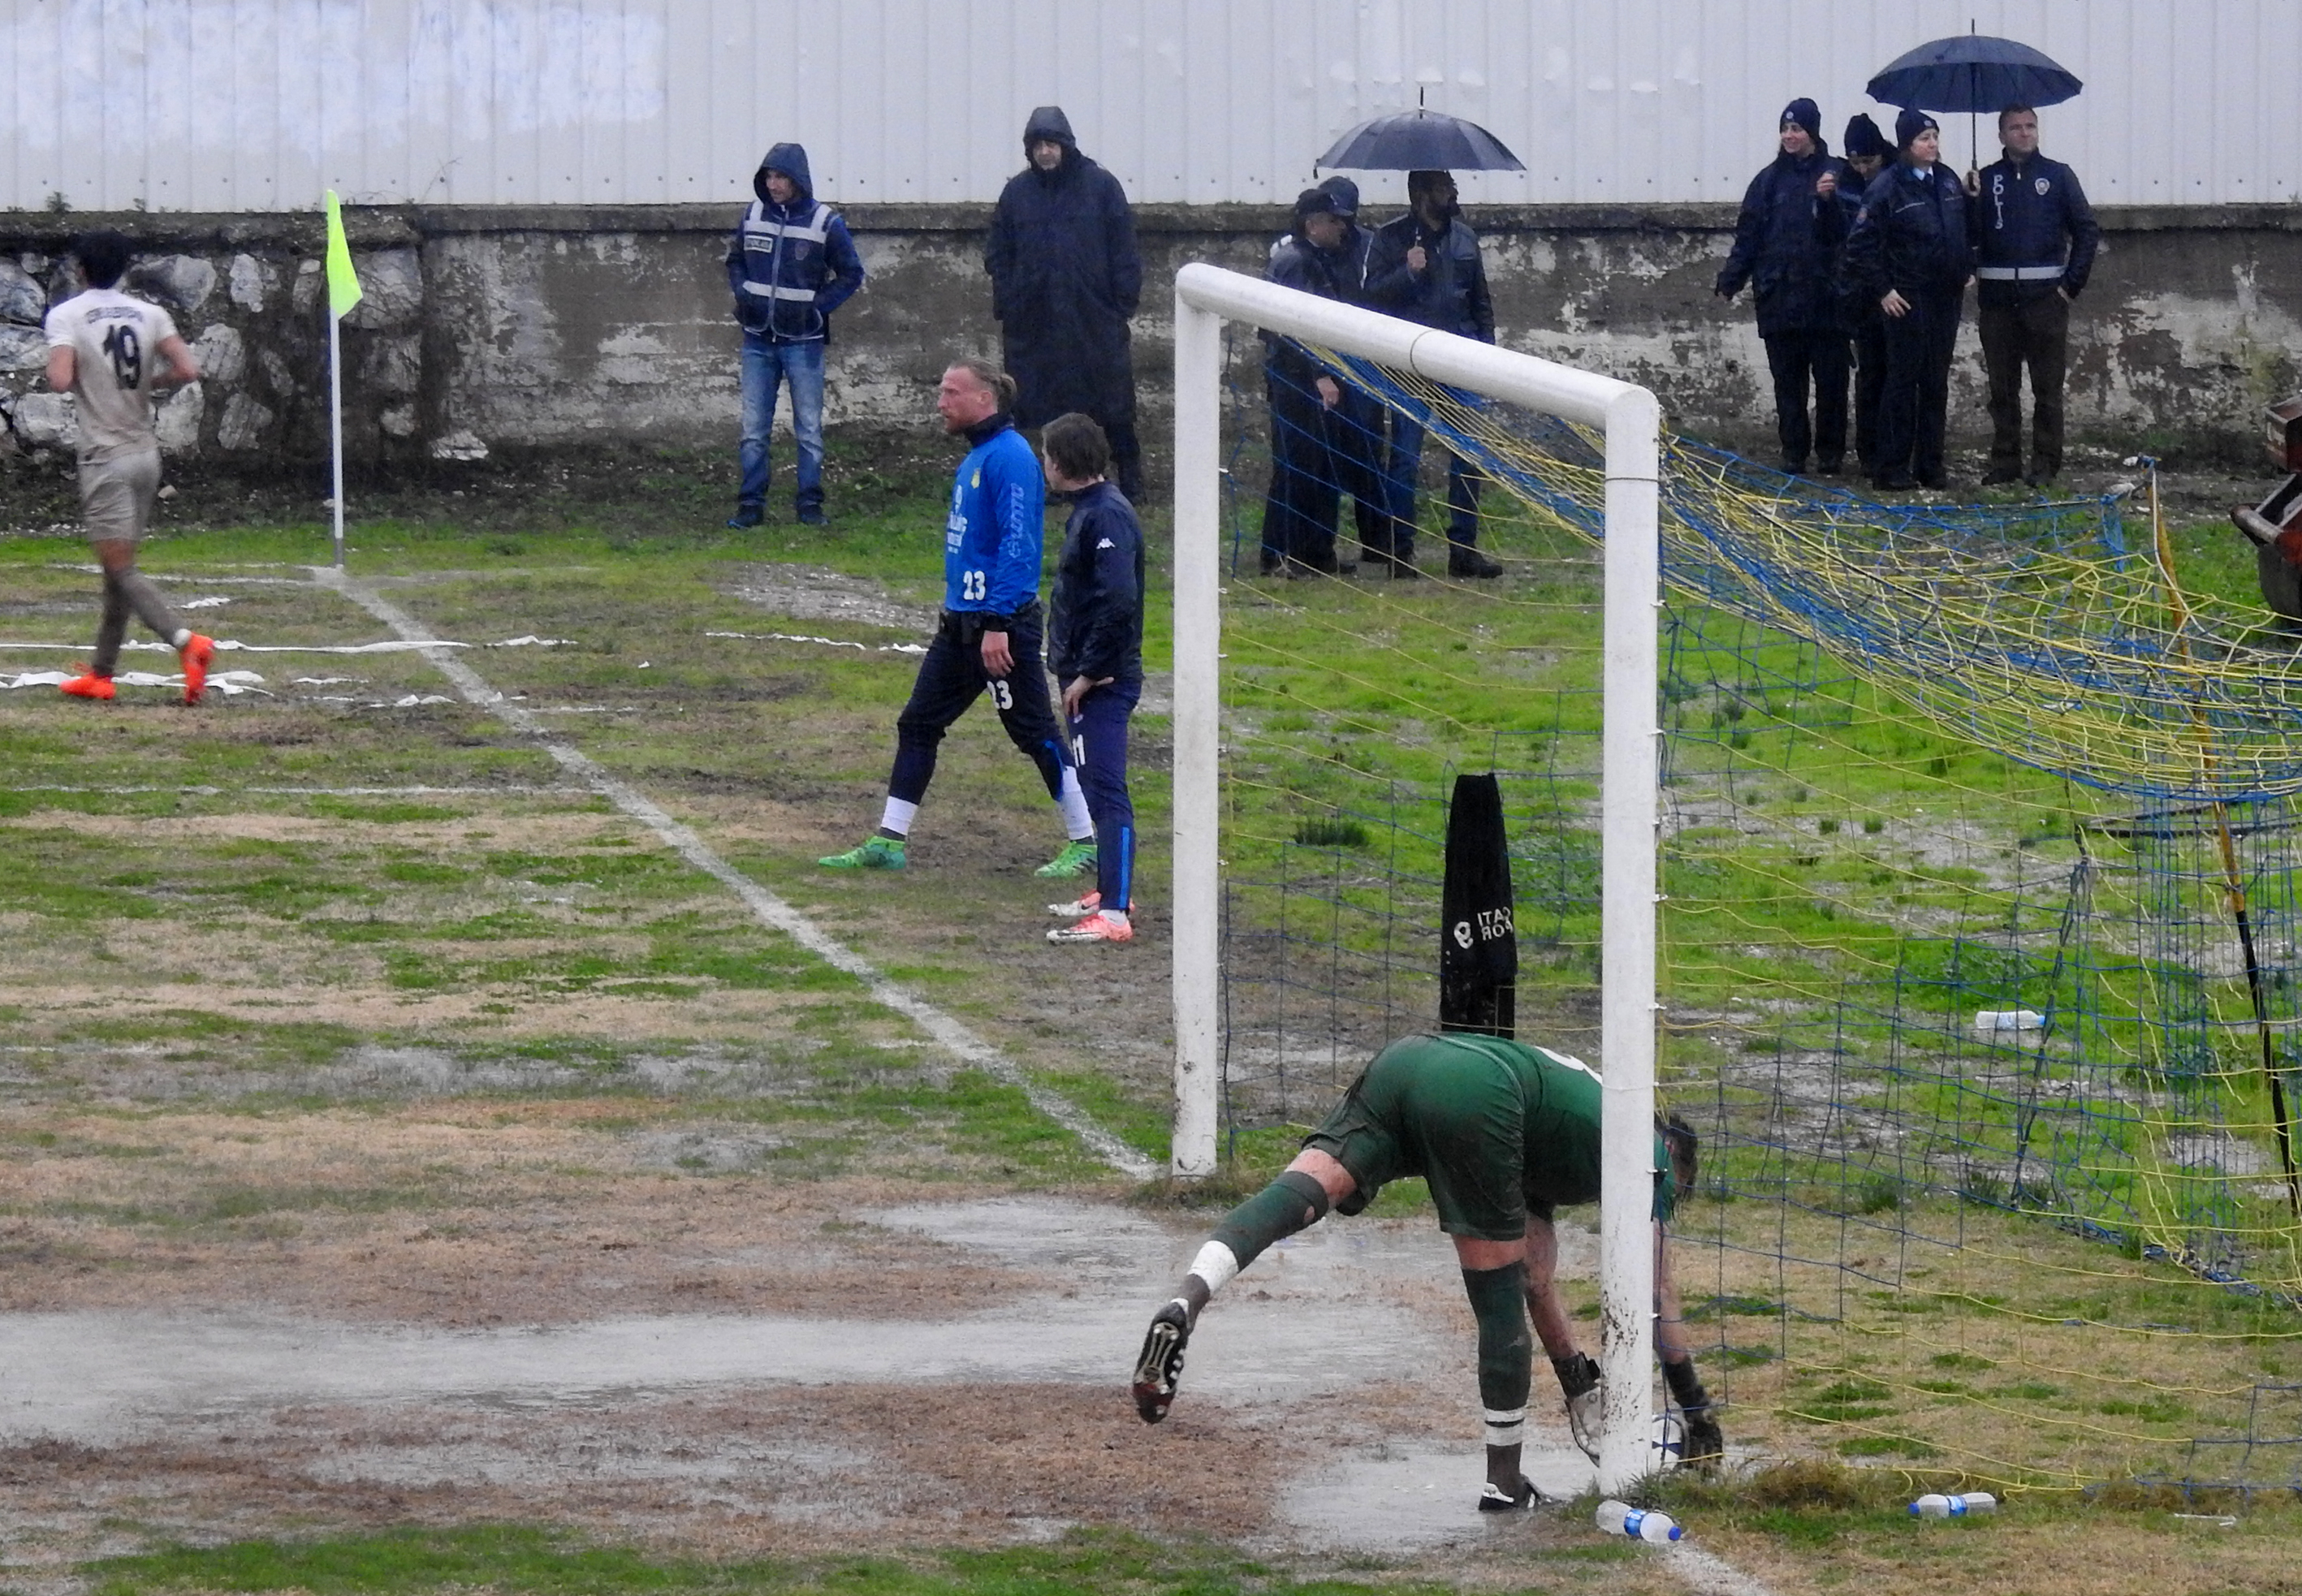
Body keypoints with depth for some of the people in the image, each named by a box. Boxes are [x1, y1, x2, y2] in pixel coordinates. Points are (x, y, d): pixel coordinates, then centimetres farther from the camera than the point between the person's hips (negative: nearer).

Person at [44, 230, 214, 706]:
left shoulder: (66, 316, -8)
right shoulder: (149, 314, 4)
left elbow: (60, 381, -21)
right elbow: (188, 370, -6)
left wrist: (56, 373, 2)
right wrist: (147, 382, 12)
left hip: (105, 458, -6)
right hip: (146, 454, 6)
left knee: (121, 571, -8)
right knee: (120, 568, 15)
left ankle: (185, 641, -29)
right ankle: (100, 674, 22)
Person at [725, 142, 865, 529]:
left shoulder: (825, 222, -6)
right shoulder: (753, 217, 4)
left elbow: (851, 274, 1)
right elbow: (735, 262, 18)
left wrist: (818, 307, -8)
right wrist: (742, 295, 1)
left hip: (804, 341, -3)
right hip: (758, 340, 3)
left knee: (809, 428, 3)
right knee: (753, 429, 3)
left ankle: (810, 504, 10)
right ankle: (751, 503, 8)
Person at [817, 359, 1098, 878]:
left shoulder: (1009, 456, -16)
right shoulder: (976, 457, 14)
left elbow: (1016, 544, -22)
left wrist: (997, 626, -25)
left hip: (1000, 623, -10)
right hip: (961, 622, 10)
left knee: (1036, 732, -3)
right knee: (917, 725, 9)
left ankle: (1085, 843, 6)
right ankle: (887, 843, 13)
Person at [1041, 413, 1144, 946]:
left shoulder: (1107, 516, -17)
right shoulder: (1088, 511, 14)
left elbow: (1118, 601, -25)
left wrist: (1088, 673, -20)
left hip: (1104, 682, -11)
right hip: (1087, 678, 11)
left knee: (1106, 790, -12)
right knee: (1096, 787, 19)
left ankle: (1115, 913, -14)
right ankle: (1109, 891, 30)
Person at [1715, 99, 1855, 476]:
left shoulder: (1837, 174, 0)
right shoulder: (1769, 180, 11)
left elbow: (1846, 231, -8)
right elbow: (1748, 236, 11)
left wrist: (1828, 200, -24)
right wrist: (1730, 279, 3)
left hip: (1825, 297, -3)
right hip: (1779, 297, 3)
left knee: (1830, 381, 1)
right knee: (1788, 381, 6)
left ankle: (1830, 454, 10)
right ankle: (1794, 454, 11)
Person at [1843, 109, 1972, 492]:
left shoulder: (1948, 183, 11)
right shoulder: (1888, 187, -10)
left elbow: (1965, 231, 23)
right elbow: (1861, 245, -11)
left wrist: (1965, 273, 12)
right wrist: (1882, 291, -12)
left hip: (1946, 298, 6)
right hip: (1907, 299, -6)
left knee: (1936, 383, 8)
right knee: (1903, 381, -4)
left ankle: (1930, 466, 14)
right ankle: (1892, 467, 0)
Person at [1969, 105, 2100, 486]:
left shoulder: (2057, 176, 5)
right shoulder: (1986, 179, 9)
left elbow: (2088, 230, 4)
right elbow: (1971, 236, 7)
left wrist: (2072, 283, -1)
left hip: (2045, 296, -2)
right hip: (1997, 297, 2)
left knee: (2047, 387, -1)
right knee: (2002, 387, 5)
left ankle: (2046, 465, 3)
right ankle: (2004, 461, 12)